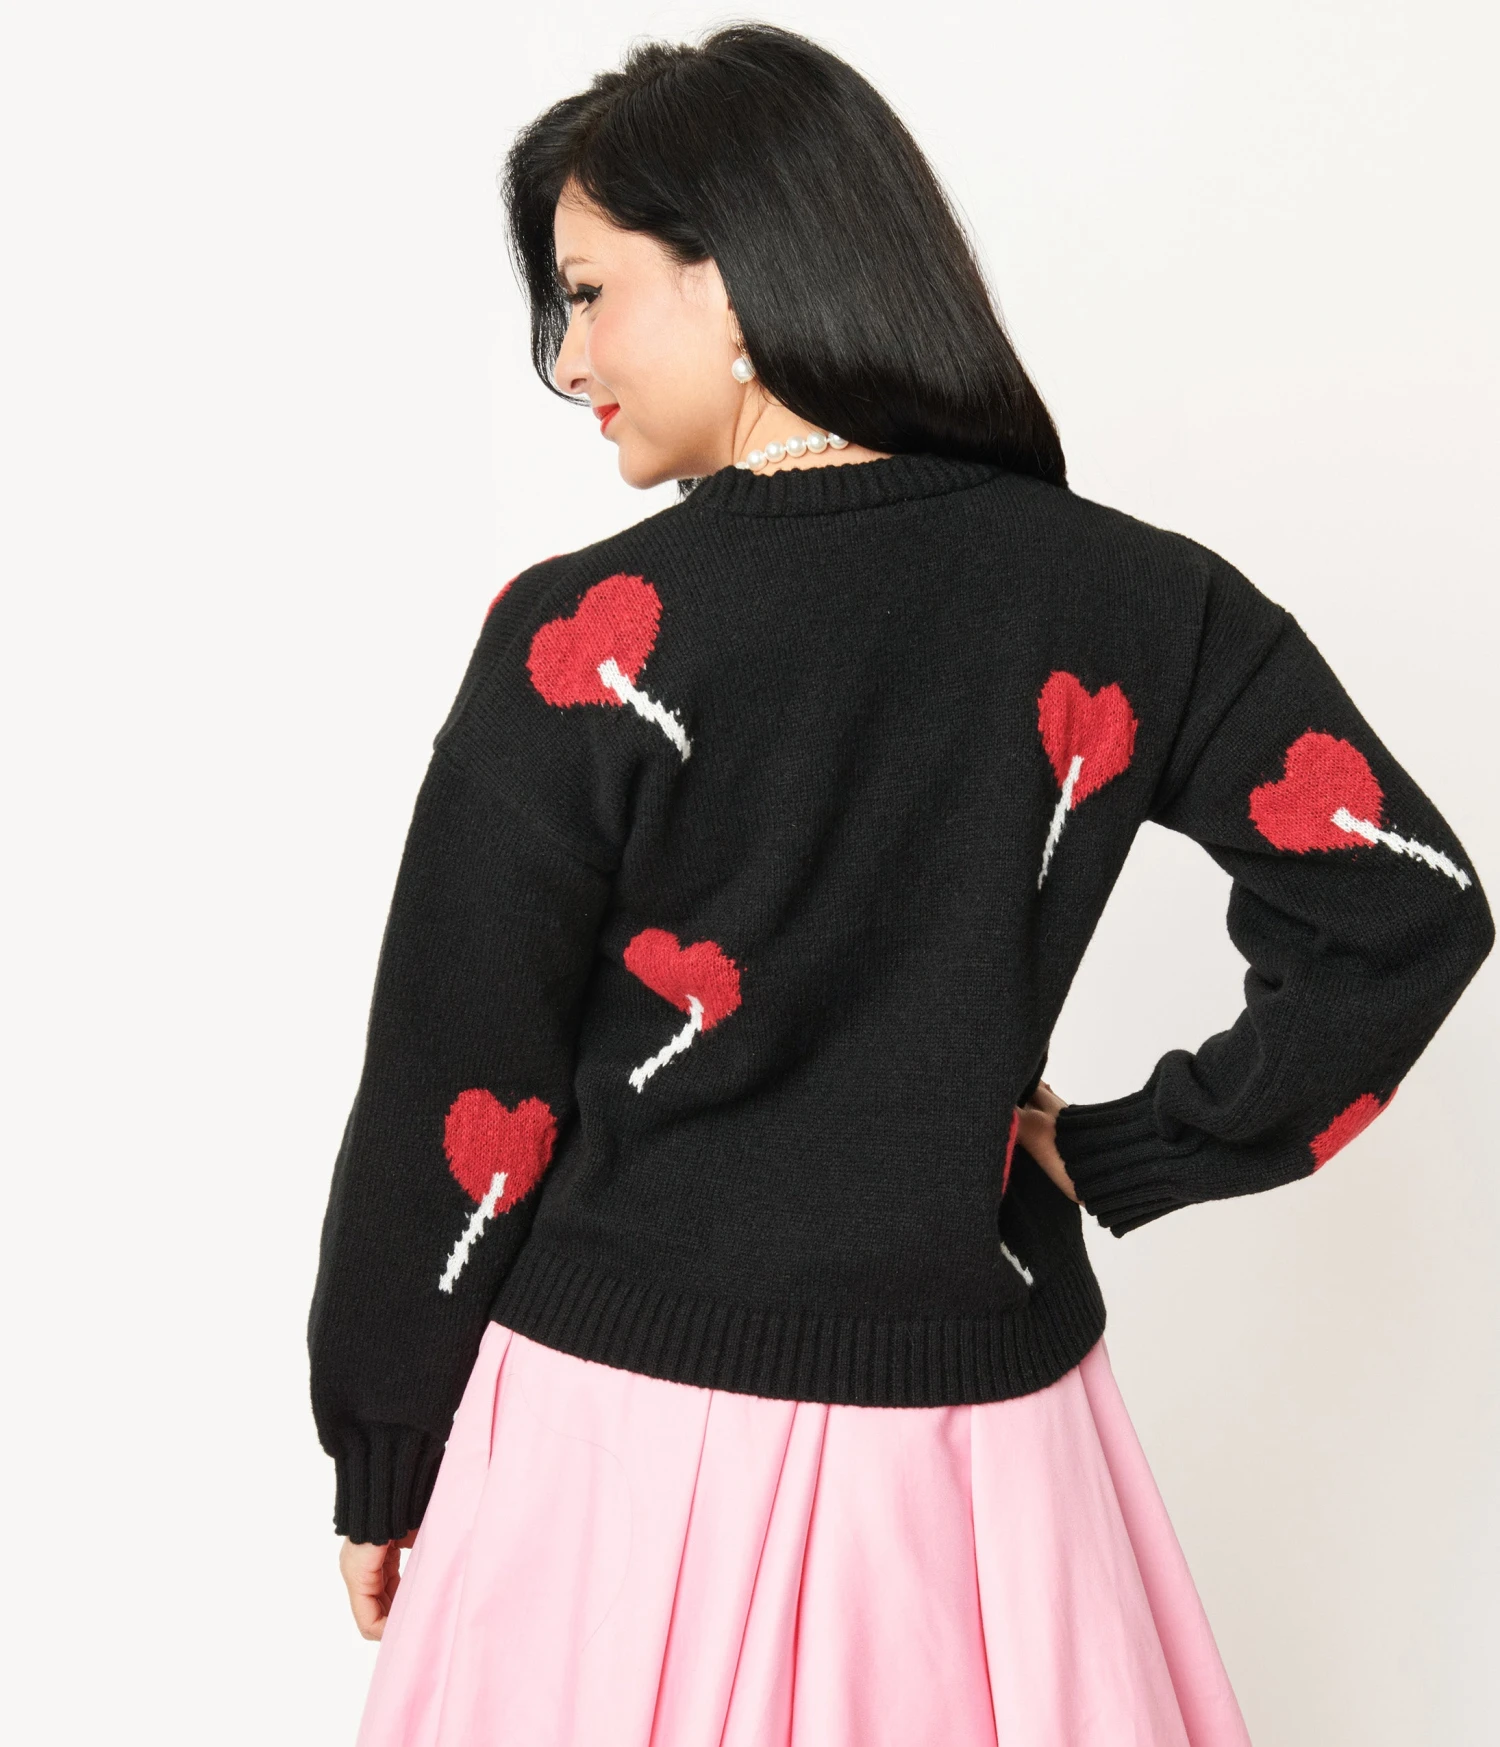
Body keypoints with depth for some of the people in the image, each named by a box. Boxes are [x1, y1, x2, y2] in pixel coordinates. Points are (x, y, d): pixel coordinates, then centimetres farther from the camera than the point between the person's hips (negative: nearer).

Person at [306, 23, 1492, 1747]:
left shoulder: (587, 638, -15)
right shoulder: (1127, 601, -5)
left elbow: (460, 1102, -9)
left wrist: (382, 1462, 4)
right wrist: (1126, 1155, 1)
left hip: (631, 1424, -3)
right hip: (976, 1426, 3)